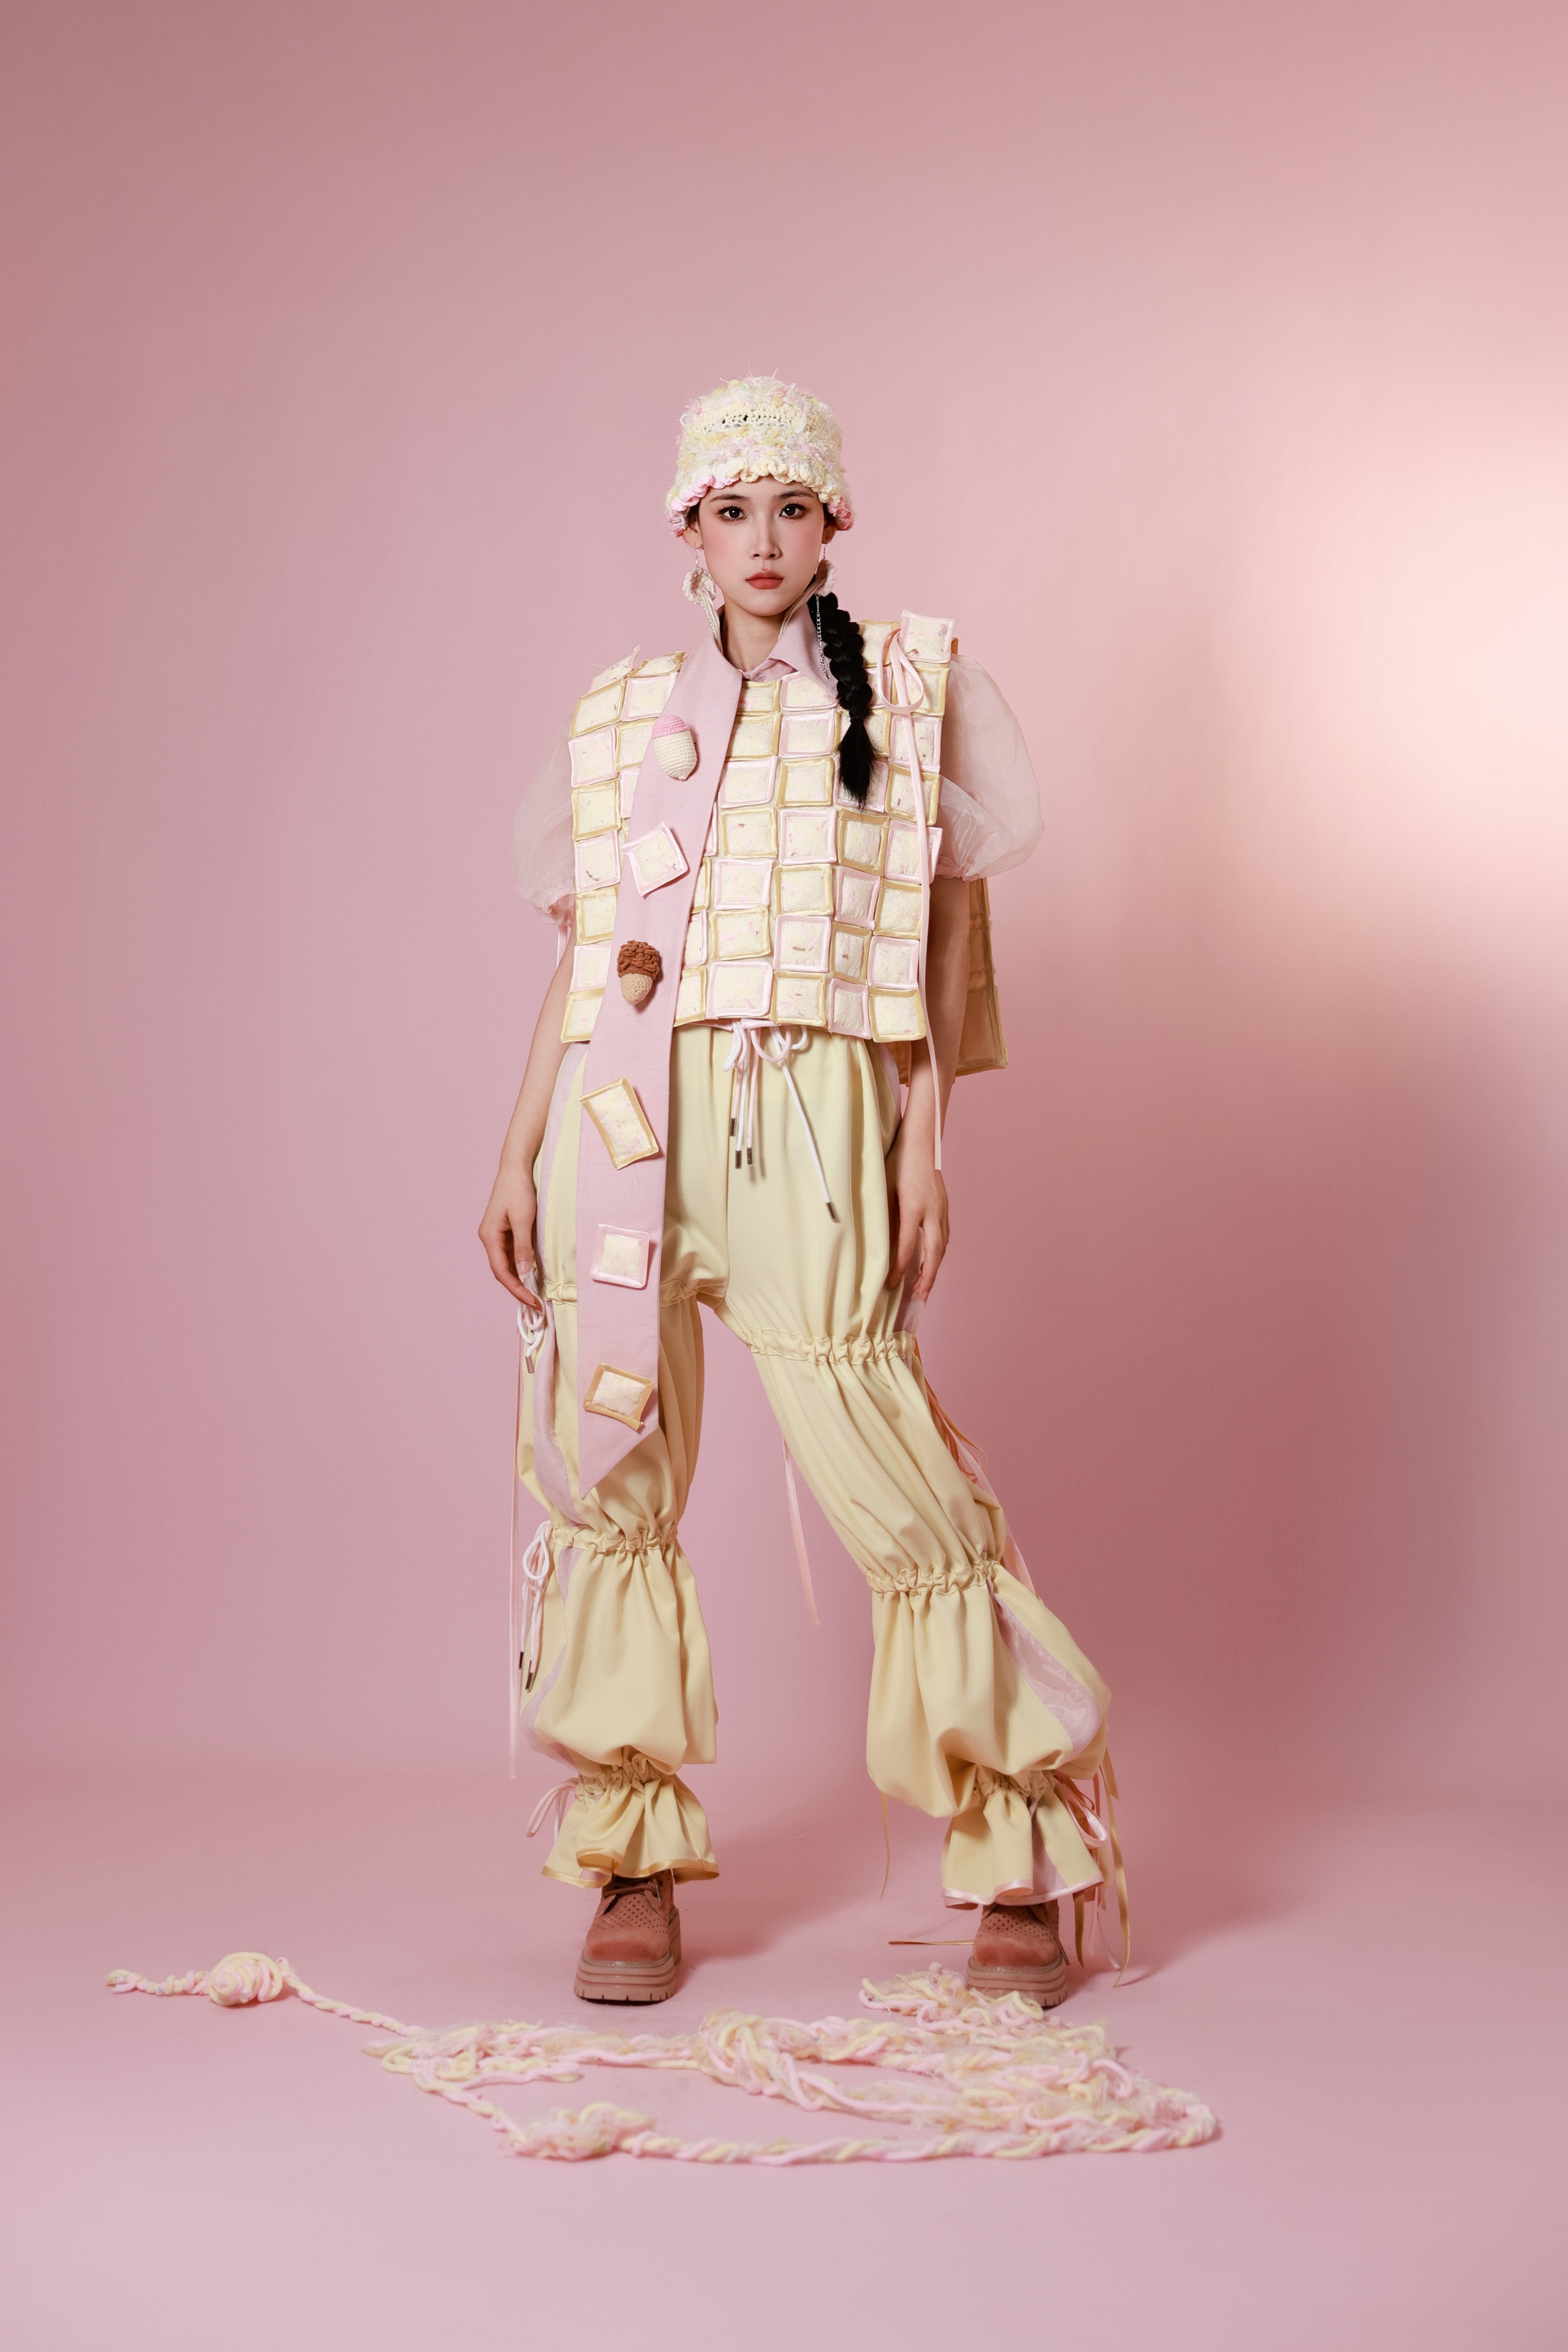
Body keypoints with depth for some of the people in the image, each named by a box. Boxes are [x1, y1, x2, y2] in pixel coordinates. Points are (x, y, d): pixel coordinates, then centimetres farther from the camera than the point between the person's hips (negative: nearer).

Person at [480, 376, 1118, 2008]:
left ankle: (1028, 1867, 5)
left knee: (887, 1475, -8)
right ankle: (634, 1865, 12)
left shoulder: (913, 688, 10)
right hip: (625, 1121, 3)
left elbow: (953, 928, 6)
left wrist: (926, 1142, -2)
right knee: (608, 1476, 0)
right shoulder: (621, 716, 18)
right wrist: (518, 1153, 10)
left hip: (809, 1121, -3)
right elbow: (577, 959, 17)